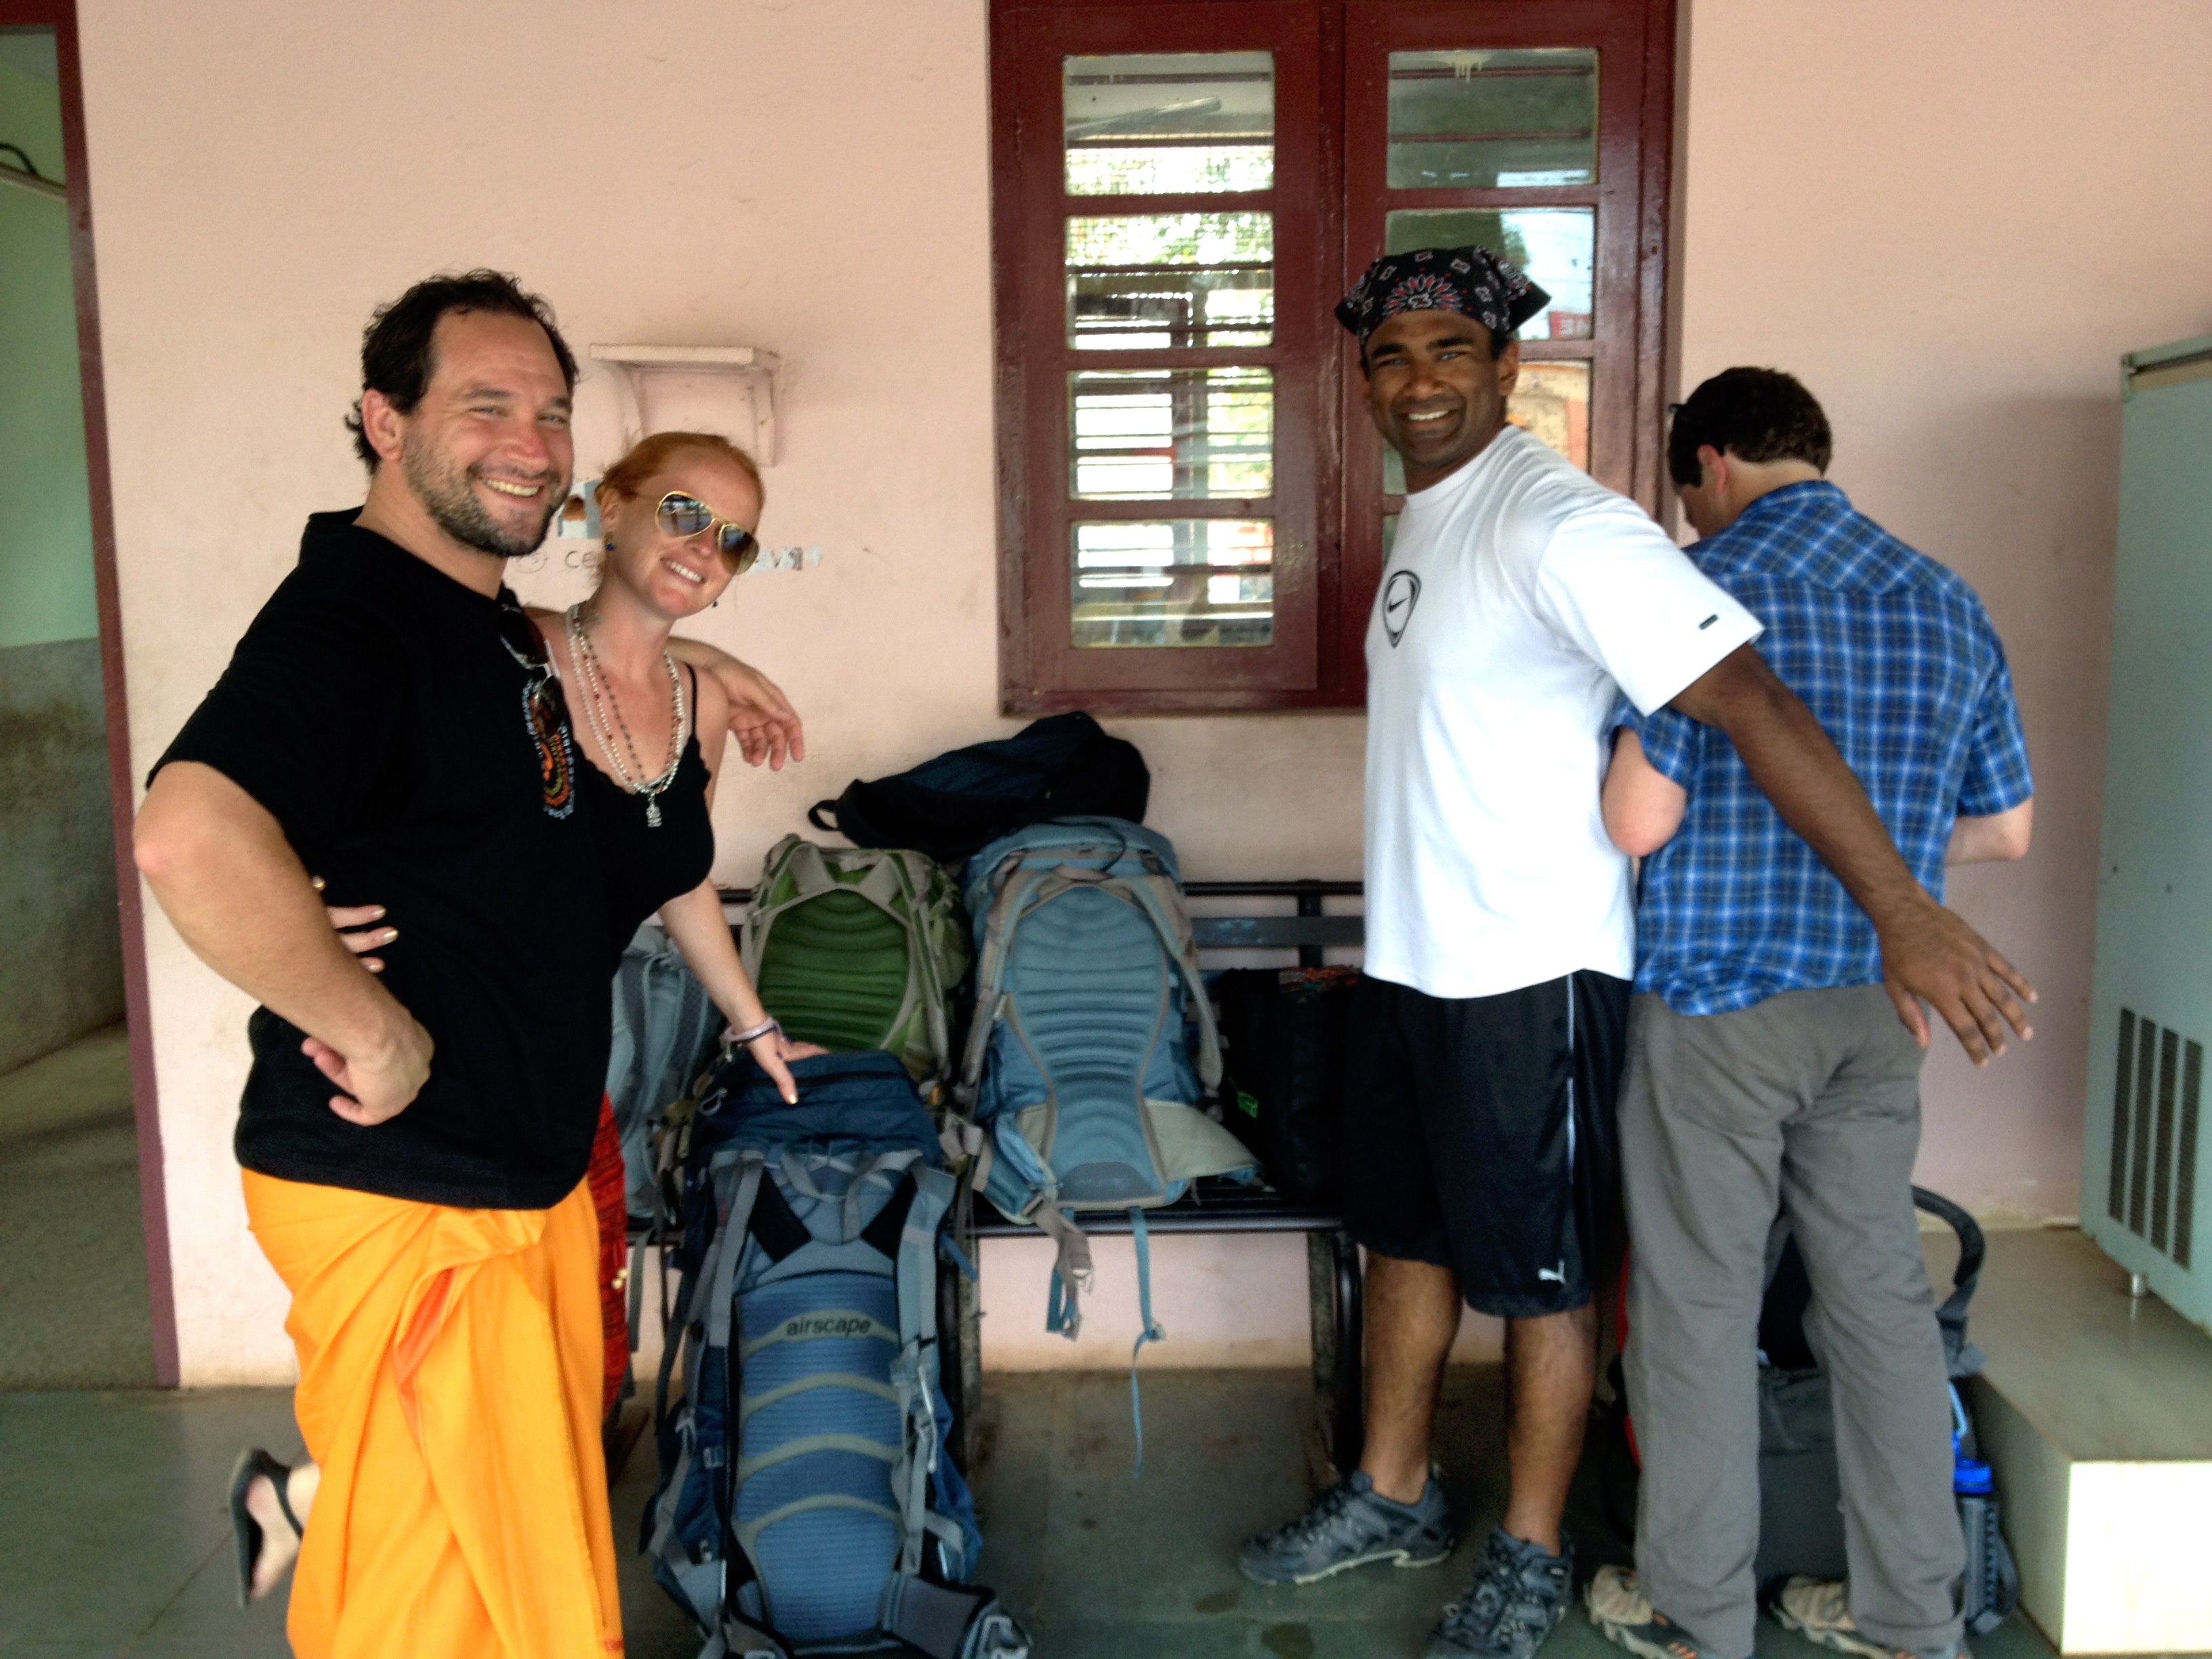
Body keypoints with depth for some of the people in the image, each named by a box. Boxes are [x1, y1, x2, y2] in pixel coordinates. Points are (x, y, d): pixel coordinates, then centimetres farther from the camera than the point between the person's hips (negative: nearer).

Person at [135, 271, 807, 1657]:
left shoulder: (490, 620, 10)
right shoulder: (350, 620, -21)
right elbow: (192, 836, -40)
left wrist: (696, 664, 26)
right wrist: (373, 1027, -29)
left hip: (524, 1171, 10)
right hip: (405, 1196, -10)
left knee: (546, 1527, 22)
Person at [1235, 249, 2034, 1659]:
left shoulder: (1559, 527, -20)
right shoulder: (1425, 521, 10)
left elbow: (1751, 699, -26)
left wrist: (1905, 911, -30)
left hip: (1531, 973, -9)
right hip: (1411, 960, 9)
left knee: (1538, 1277, 7)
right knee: (1406, 1235, 20)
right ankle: (1394, 1497, 38)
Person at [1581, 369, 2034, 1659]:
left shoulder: (1704, 587, -12)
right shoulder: (1948, 601, 6)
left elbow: (1639, 821, -17)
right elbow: (2007, 828, 11)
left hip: (1716, 999, -5)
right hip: (1876, 1007, 6)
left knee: (1701, 1302, 7)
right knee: (1882, 1291, 15)